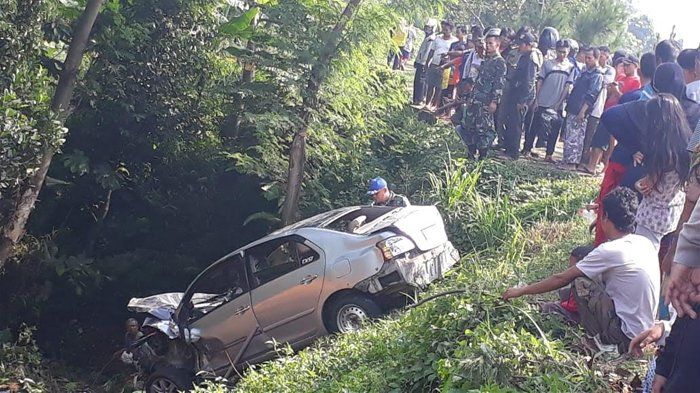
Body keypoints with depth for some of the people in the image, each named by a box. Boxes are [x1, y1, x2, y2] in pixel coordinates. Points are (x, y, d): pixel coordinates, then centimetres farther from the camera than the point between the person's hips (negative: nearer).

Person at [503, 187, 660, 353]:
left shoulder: (609, 251, -19)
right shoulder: (645, 243, 2)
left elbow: (561, 279, -10)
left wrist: (521, 290, 2)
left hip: (627, 336, -8)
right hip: (646, 331, 8)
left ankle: (600, 339, 6)